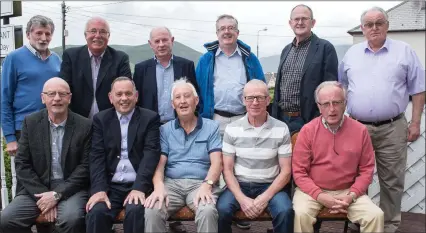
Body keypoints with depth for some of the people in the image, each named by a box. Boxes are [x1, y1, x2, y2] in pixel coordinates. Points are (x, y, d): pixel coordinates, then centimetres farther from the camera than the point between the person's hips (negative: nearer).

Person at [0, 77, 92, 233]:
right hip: (36, 189, 3)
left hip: (70, 188, -2)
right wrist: (42, 194, -11)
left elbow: (86, 167, -6)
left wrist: (57, 194, -15)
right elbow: (22, 164, 1)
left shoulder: (85, 126, -3)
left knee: (71, 219, -32)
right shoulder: (30, 122, 3)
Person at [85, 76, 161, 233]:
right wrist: (99, 189, -14)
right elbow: (97, 156, 1)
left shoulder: (150, 118, 4)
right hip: (110, 185, 2)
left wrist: (139, 187, -20)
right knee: (96, 213, -25)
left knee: (136, 211, -29)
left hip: (139, 185, -1)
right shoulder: (101, 119, 10)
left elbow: (151, 153, -7)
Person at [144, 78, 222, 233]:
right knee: (151, 210, -29)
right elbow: (159, 163, 4)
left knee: (208, 212, -34)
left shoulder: (211, 127, 9)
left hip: (200, 183, -1)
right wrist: (159, 187, -17)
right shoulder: (165, 130, 14)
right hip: (171, 183, 1)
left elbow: (217, 162, 0)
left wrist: (206, 185, -20)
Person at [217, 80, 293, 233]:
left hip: (270, 185, 0)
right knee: (221, 210, -27)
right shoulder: (232, 129, -1)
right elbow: (227, 169, 0)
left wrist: (265, 197, -15)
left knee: (285, 211, -30)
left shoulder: (281, 129, -3)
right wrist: (241, 198, -15)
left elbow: (286, 171, -2)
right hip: (240, 184, 1)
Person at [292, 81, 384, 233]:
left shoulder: (360, 130, -1)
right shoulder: (307, 131, -6)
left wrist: (352, 195, -10)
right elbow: (299, 171, -6)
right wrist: (319, 196, -17)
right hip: (313, 190, -1)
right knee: (301, 214, -30)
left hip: (347, 191, 2)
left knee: (376, 215, -20)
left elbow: (366, 169, 3)